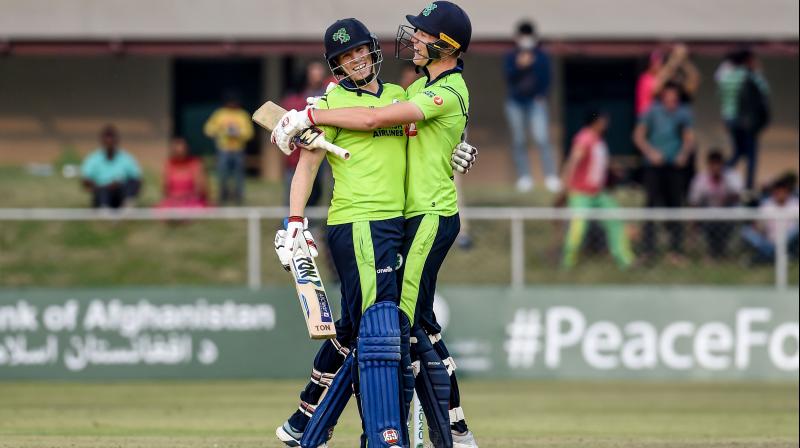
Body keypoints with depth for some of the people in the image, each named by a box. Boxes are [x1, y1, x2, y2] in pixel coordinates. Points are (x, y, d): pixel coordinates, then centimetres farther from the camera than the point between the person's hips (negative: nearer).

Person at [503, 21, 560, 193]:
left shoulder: (542, 56, 0)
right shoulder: (511, 57, 1)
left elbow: (546, 79, 2)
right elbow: (509, 78, -9)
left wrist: (542, 95, -11)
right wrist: (519, 66, -25)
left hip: (536, 102, -2)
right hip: (515, 103, 2)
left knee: (542, 138, -14)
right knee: (519, 141, 3)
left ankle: (551, 177, -15)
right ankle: (524, 177, 9)